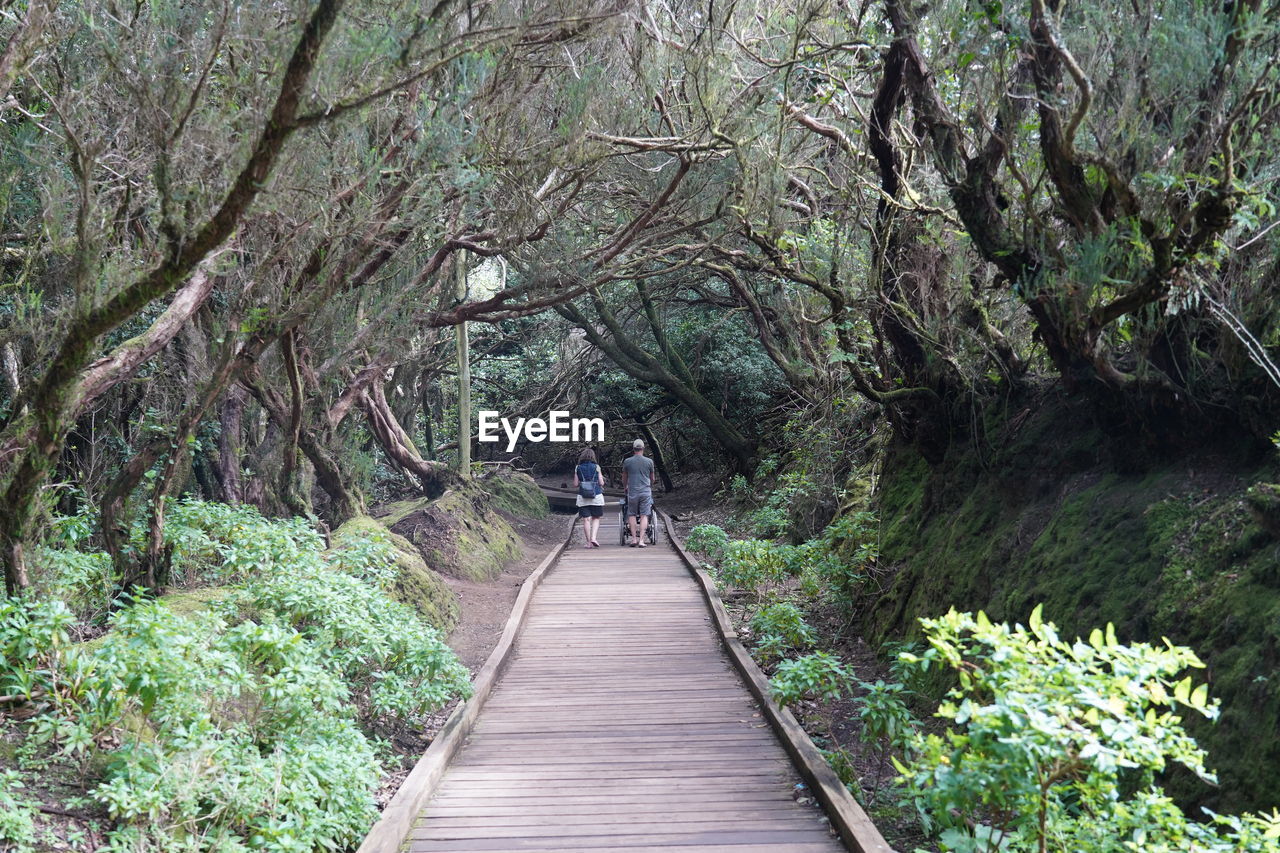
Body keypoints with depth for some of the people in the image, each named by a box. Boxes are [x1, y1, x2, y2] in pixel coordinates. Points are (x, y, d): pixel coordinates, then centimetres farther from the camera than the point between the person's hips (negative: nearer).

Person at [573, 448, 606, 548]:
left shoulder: (578, 468, 2)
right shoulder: (596, 467, -2)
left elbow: (575, 484, 2)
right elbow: (601, 483, -2)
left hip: (582, 498, 1)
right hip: (596, 496, -1)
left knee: (586, 519, 3)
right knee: (596, 518, 10)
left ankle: (589, 542, 1)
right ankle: (593, 538, -8)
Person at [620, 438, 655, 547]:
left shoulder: (627, 462, 2)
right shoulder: (649, 461, 2)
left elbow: (624, 479, 15)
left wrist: (625, 488, 35)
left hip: (632, 492, 0)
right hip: (646, 491, 0)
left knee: (632, 514, 10)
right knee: (644, 516, 0)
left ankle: (634, 539, 4)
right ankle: (641, 540, -6)